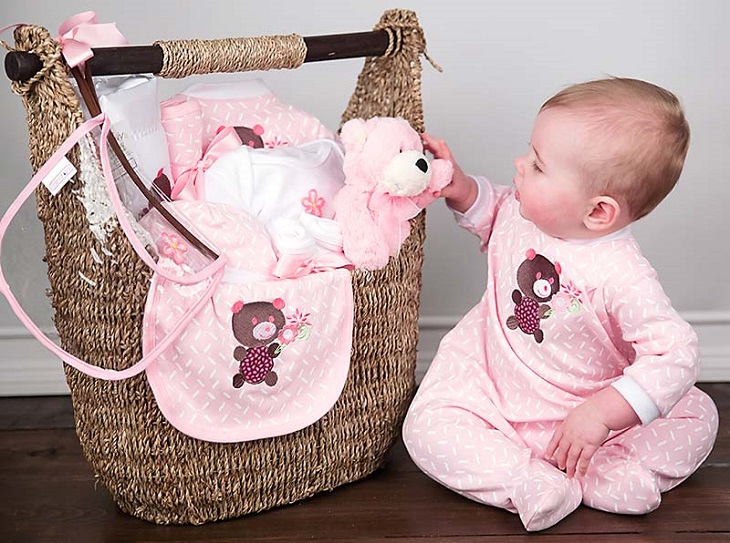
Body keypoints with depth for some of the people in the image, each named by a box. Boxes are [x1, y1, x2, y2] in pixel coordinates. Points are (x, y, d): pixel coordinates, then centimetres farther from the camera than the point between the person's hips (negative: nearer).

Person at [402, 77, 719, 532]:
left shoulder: (622, 277, -30)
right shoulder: (522, 211, -11)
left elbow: (676, 355, -32)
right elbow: (491, 209, 15)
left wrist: (600, 414, -39)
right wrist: (461, 188, -5)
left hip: (583, 412, -3)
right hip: (491, 382, 3)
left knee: (697, 414, -14)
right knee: (426, 426, -20)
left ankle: (598, 477, -28)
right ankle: (525, 482, -26)